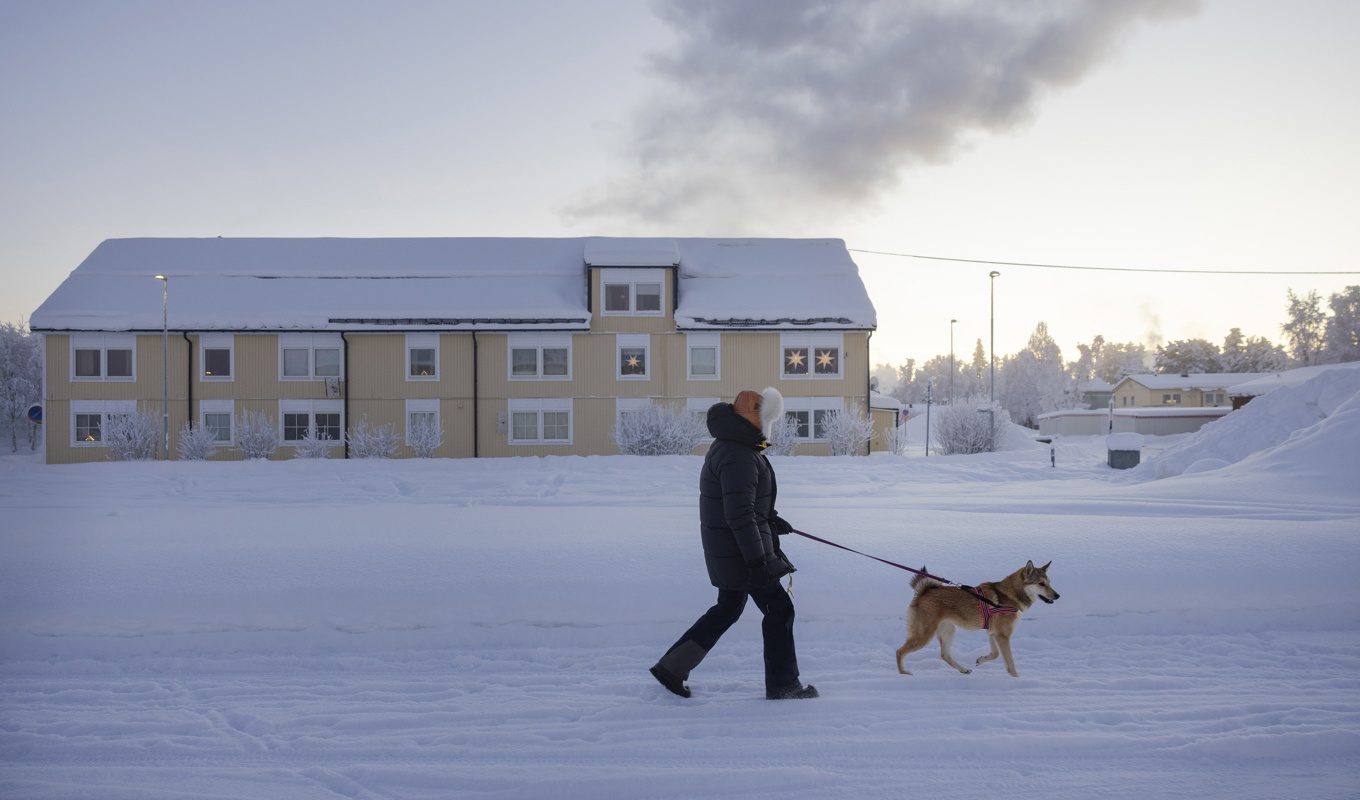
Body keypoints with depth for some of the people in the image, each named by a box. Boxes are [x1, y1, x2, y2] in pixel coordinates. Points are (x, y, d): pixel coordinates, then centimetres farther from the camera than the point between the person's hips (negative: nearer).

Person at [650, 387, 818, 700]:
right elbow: (739, 514, -28)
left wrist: (769, 519, 30)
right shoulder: (738, 456, -23)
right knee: (779, 609, 1)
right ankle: (782, 685, 12)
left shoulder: (729, 446, 12)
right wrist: (756, 560, -28)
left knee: (728, 609, 20)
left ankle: (672, 666, 23)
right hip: (740, 552, -11)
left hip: (728, 551, 11)